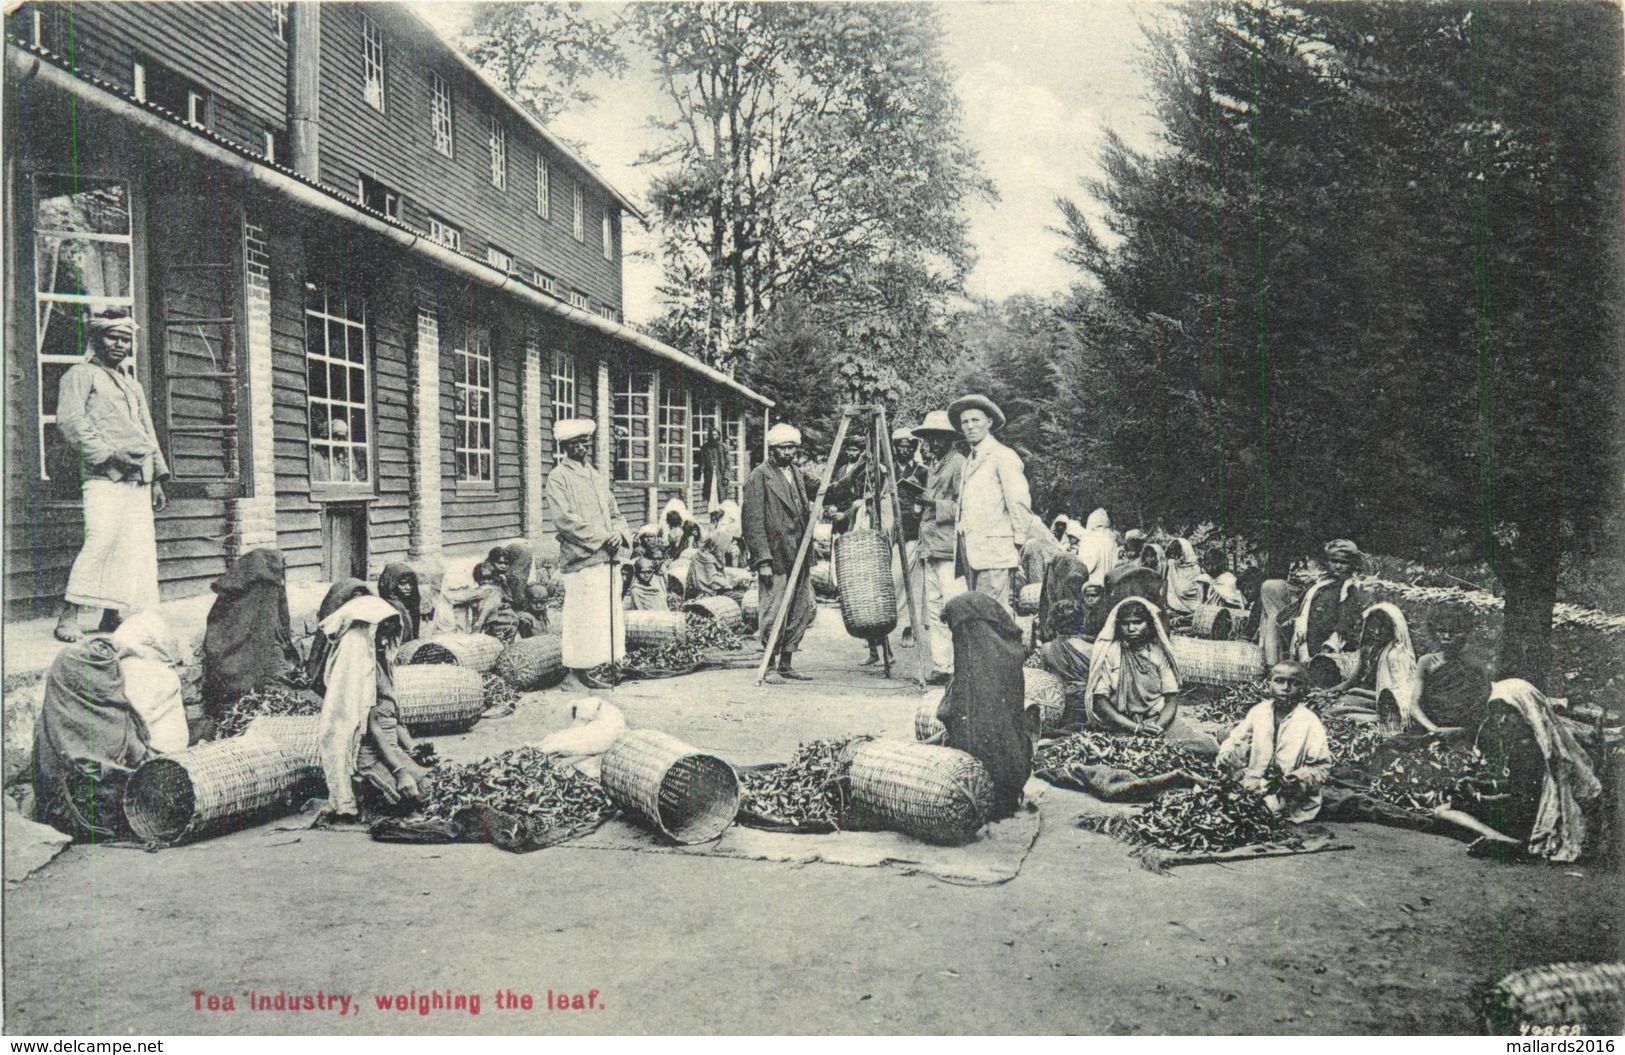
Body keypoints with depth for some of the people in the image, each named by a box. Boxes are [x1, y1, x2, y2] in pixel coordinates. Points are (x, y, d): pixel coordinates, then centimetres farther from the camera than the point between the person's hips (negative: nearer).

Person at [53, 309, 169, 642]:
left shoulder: (134, 386, 28)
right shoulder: (81, 374, 7)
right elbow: (69, 420, -8)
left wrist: (158, 480, 19)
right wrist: (107, 454, -16)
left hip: (138, 478, 7)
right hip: (104, 476, -7)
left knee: (138, 546, -1)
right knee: (102, 537, -22)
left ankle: (111, 617, 4)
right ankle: (68, 615, -17)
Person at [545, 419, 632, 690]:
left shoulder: (597, 477, 20)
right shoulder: (558, 477, -3)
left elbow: (615, 514, 20)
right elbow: (564, 519, -13)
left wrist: (619, 533, -3)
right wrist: (601, 538, -16)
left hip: (607, 558, 8)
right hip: (580, 560, -7)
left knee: (608, 617, 7)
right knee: (582, 619, -8)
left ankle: (585, 673, 15)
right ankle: (576, 674, 1)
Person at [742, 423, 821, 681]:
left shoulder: (798, 473, 13)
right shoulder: (759, 477, -8)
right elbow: (754, 522, -12)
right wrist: (763, 560, -17)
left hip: (799, 557, 8)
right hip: (775, 558, -8)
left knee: (804, 611, 10)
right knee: (774, 615, -4)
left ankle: (786, 664, 20)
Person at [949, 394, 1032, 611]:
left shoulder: (1003, 456, -5)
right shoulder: (970, 461, 21)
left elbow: (1019, 502, -9)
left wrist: (1021, 544, -9)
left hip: (994, 551, -8)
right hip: (972, 551, 8)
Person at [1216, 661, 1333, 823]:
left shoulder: (1310, 723, -5)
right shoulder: (1258, 712, 7)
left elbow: (1322, 768, -6)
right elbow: (1237, 740, 11)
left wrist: (1298, 780, -23)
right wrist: (1226, 756, -11)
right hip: (1252, 789, 4)